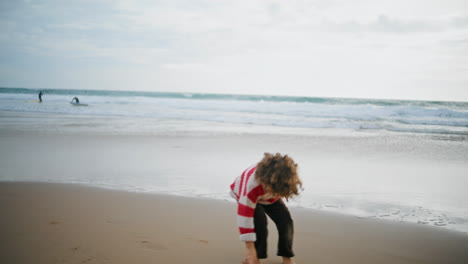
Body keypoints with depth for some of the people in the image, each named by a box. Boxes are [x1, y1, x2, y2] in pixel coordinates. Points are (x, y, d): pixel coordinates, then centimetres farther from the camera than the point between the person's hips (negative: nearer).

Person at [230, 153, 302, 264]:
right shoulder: (252, 186, -48)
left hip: (268, 198, 4)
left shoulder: (285, 178, -36)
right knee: (259, 220, -28)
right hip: (243, 194, -4)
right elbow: (244, 216, -46)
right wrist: (250, 249, -45)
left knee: (285, 220, -14)